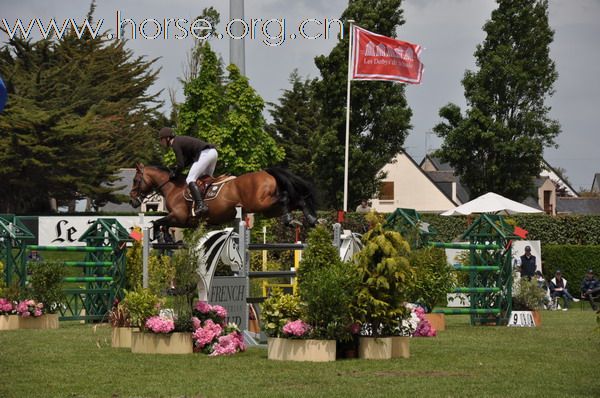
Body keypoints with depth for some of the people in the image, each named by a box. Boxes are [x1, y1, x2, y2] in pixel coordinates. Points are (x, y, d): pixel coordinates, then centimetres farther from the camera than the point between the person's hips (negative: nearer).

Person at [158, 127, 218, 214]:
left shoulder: (175, 144, -4)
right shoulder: (180, 140, 24)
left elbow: (180, 165, -7)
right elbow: (189, 159, 26)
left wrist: (174, 174, 10)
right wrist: (175, 169, 20)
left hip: (205, 154, -10)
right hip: (213, 152, 10)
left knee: (190, 180, -12)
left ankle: (200, 205, -28)